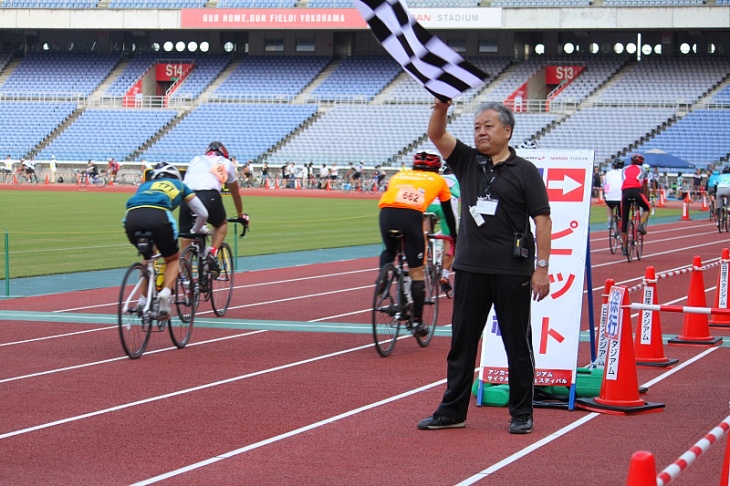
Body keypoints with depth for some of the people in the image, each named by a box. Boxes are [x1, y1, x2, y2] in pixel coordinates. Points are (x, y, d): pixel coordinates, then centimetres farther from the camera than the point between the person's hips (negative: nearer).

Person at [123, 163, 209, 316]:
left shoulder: (145, 185, 40)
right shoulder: (179, 185, 35)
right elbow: (203, 214, 38)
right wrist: (196, 231, 57)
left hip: (132, 218, 3)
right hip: (158, 216, -3)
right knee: (173, 259, 22)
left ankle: (144, 300, 23)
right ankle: (166, 291, -6)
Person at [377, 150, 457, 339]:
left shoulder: (398, 176, 34)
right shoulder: (438, 180, 28)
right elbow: (448, 212, 33)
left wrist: (389, 227, 48)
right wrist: (454, 237, 46)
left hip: (387, 215, 3)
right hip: (411, 217, -3)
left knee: (389, 250, 35)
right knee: (417, 273, 7)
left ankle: (382, 280, 11)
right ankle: (417, 322, 8)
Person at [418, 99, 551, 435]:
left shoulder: (525, 171, -2)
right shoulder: (467, 162, 9)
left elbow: (542, 220, -5)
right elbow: (436, 135, -1)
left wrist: (542, 267, -11)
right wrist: (441, 108, -22)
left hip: (512, 271, -4)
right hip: (471, 268, 4)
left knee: (518, 343, 4)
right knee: (461, 342, 8)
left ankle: (522, 414, 13)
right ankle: (452, 411, 16)